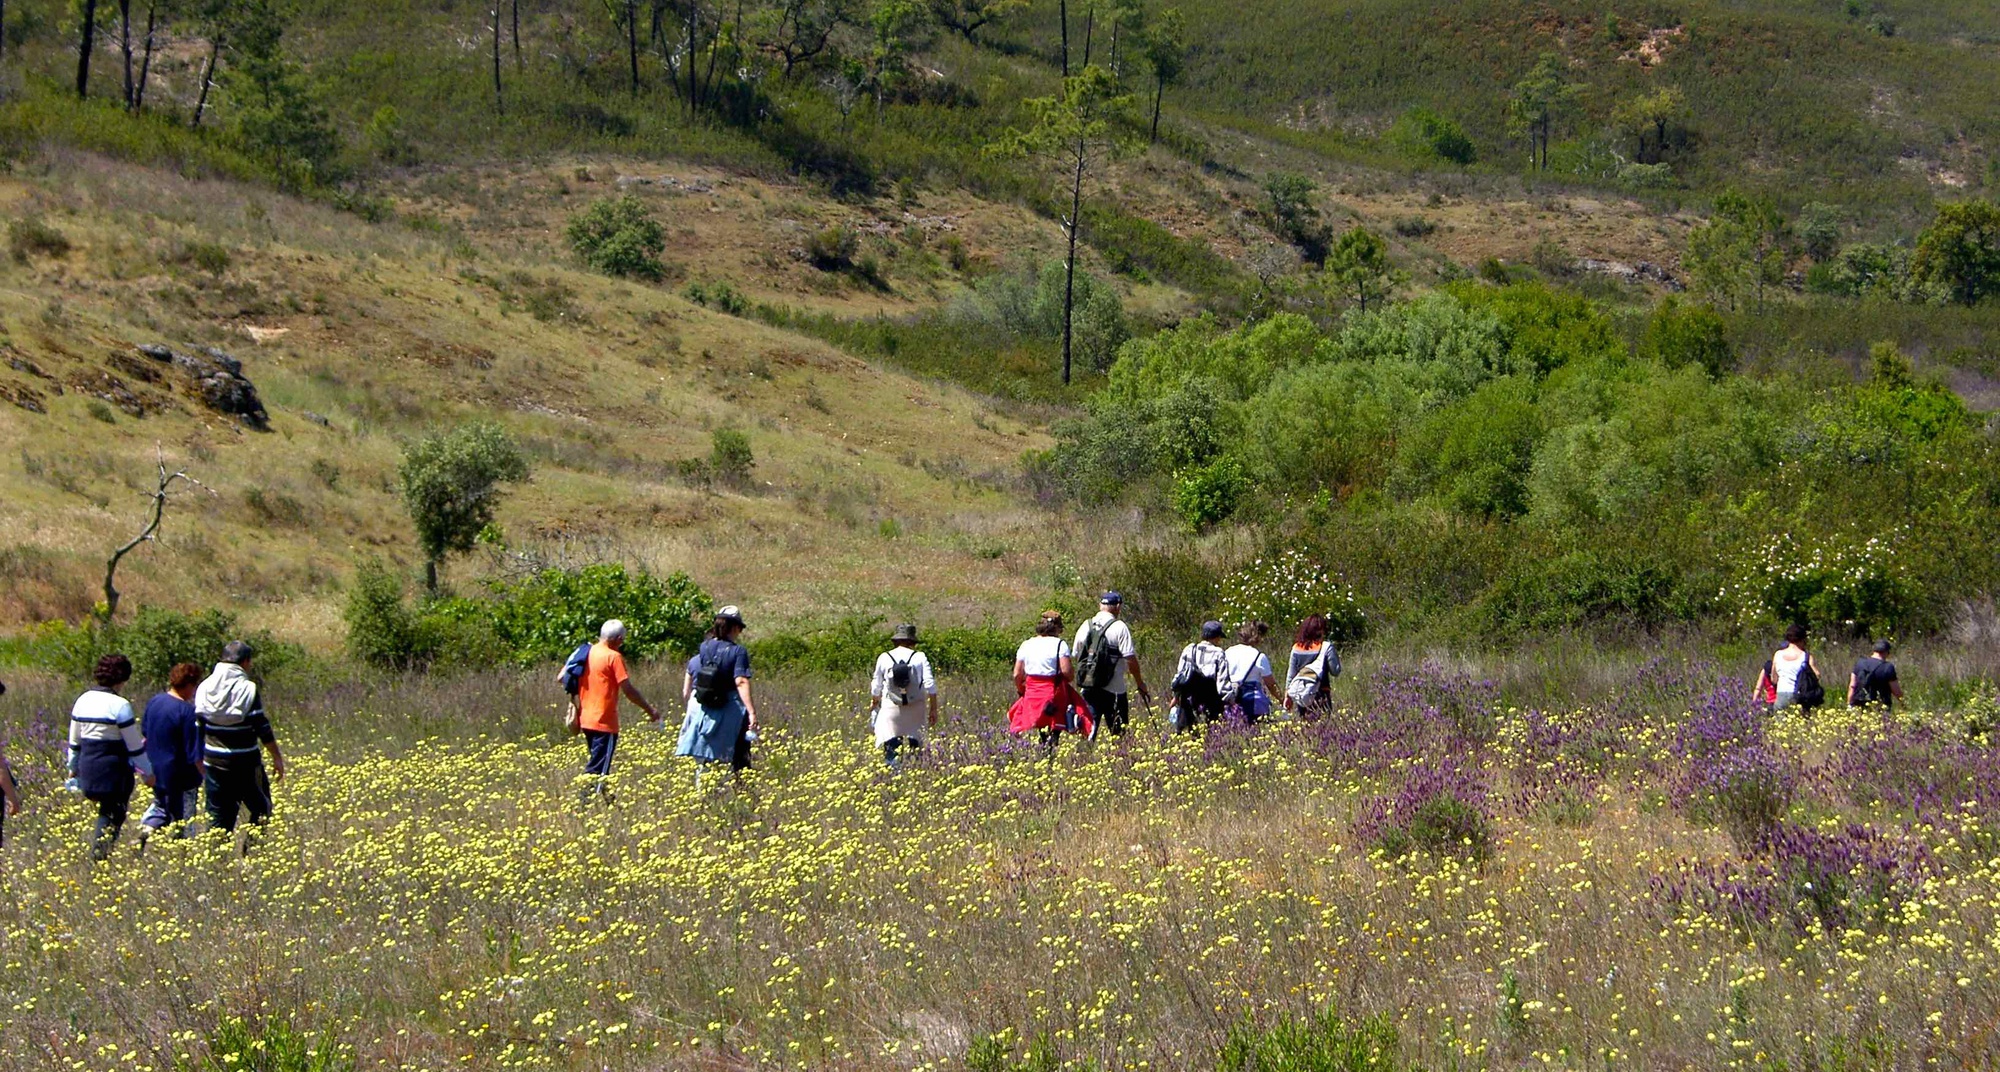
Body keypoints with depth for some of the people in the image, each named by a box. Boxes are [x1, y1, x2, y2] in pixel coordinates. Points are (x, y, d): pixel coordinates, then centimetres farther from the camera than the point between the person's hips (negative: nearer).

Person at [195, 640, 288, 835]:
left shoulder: (204, 688, 3)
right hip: (246, 764, -5)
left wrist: (200, 761, 18)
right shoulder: (248, 689, -12)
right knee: (261, 810, 9)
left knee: (219, 817, 9)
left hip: (214, 762, 5)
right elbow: (263, 729, -11)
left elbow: (197, 730, 8)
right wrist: (277, 757, -1)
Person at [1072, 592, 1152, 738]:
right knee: (1117, 732, 3)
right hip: (1113, 690, -5)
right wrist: (1140, 684, -2)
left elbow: (1076, 655, 14)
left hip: (1087, 687, 5)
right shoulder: (1119, 627, -10)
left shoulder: (1085, 626, 7)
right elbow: (1130, 659, -12)